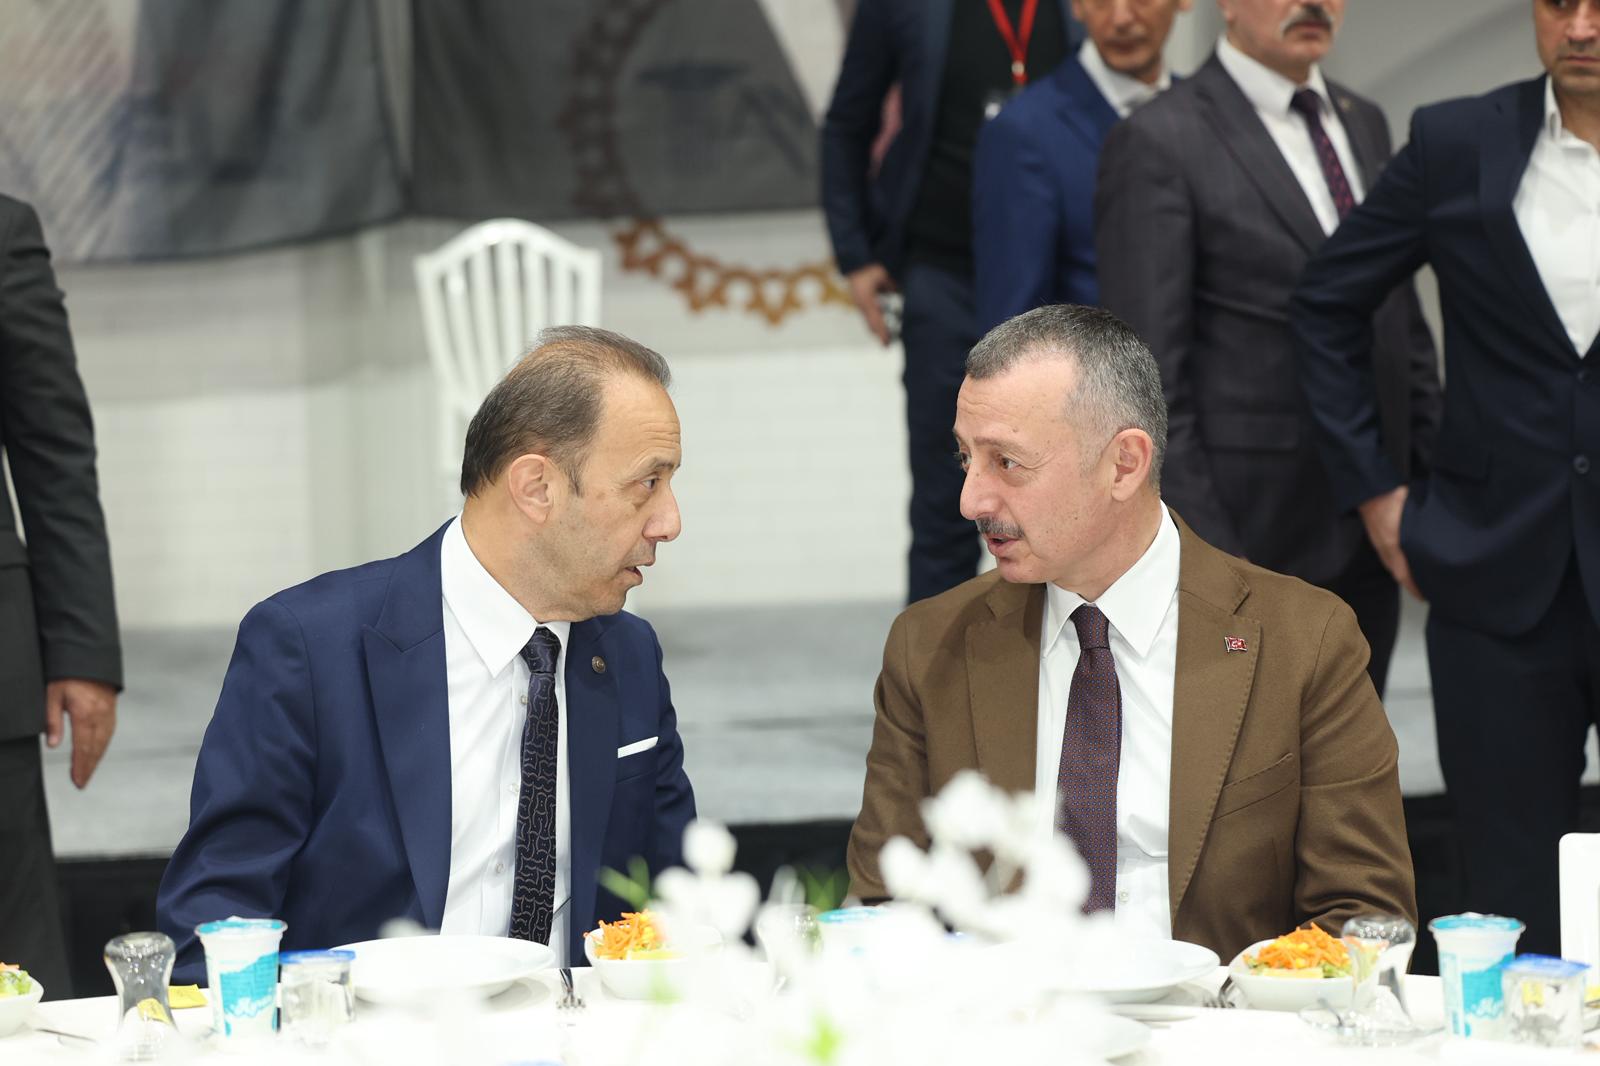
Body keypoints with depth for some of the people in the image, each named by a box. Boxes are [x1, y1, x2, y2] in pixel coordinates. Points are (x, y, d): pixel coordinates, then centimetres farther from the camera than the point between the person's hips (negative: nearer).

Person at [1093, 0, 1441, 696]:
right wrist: (1197, 556, -19)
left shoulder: (1363, 126, 13)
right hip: (1246, 528, -7)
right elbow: (1147, 383, -14)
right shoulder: (1160, 143, -11)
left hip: (1367, 534, 7)